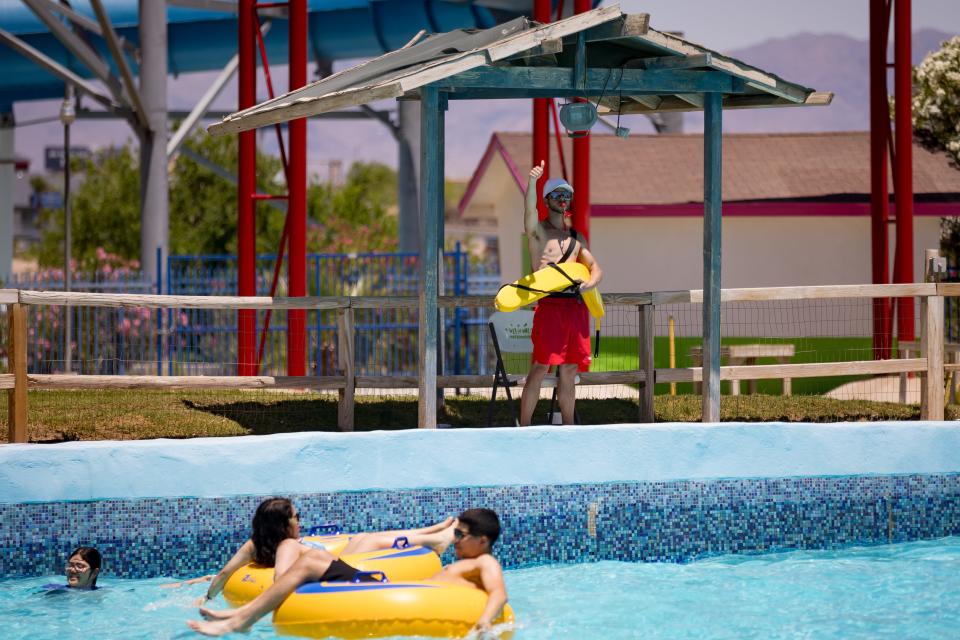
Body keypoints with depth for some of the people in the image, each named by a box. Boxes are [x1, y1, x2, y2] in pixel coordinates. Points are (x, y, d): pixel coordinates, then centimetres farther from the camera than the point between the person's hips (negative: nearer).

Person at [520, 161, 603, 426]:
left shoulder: (576, 237, 20)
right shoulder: (537, 230, 4)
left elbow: (596, 268, 19)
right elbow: (530, 211, -17)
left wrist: (590, 282, -5)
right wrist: (532, 181, -34)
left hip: (576, 305, 5)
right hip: (549, 304, -5)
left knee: (569, 370, 8)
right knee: (540, 367, -10)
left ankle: (568, 426, 15)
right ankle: (524, 427, -9)